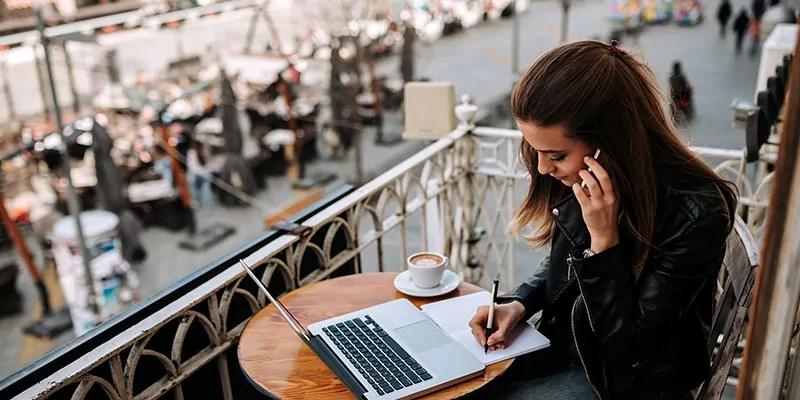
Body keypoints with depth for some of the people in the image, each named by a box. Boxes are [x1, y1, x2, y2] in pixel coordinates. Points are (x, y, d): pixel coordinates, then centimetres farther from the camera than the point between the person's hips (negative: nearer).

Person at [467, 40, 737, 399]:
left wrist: (604, 238, -33)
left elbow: (625, 347, -22)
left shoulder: (694, 215, -29)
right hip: (564, 342, 6)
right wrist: (518, 303, -8)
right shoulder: (583, 179, -11)